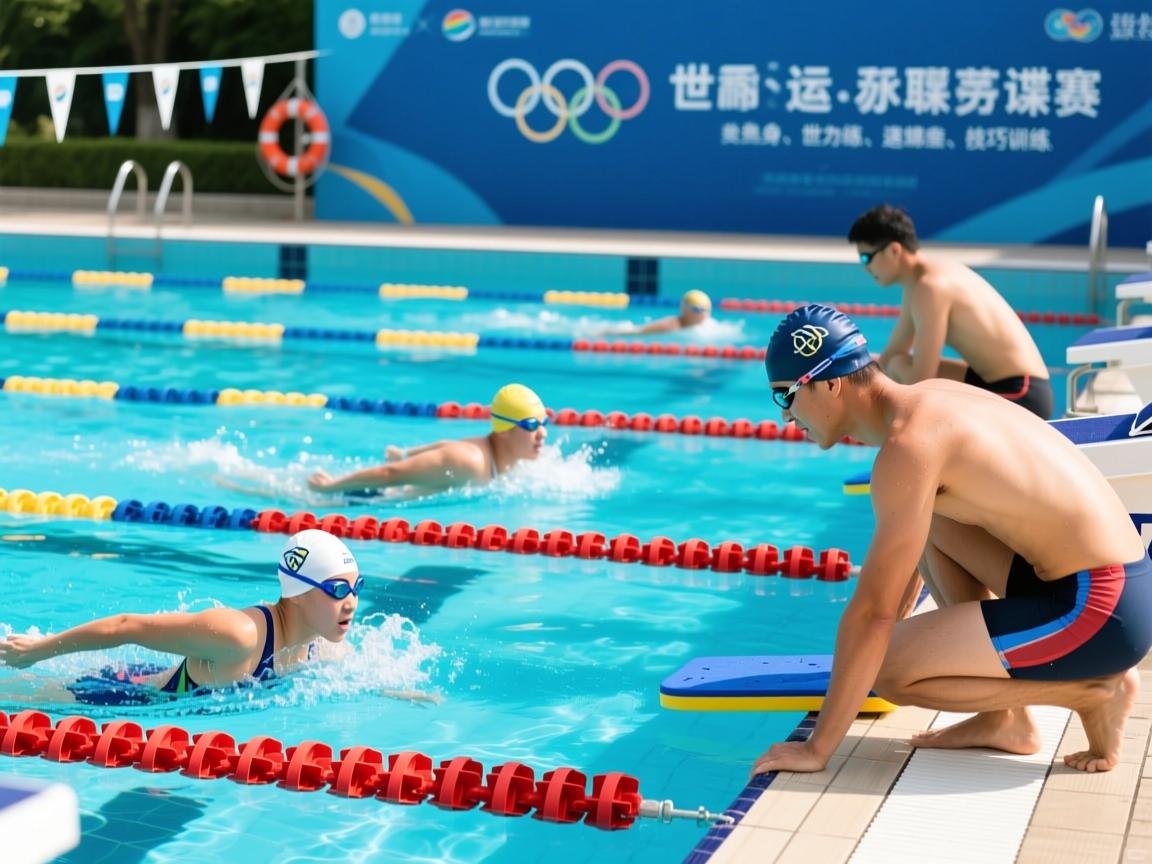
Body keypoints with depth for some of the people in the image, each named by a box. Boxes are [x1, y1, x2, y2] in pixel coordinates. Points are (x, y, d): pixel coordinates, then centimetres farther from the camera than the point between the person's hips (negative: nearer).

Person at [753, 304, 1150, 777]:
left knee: (888, 670, -10)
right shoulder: (928, 399, 11)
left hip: (1100, 612, -9)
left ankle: (1095, 690, -1)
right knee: (925, 523, 20)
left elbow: (874, 612, -18)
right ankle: (1003, 719, 14)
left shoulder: (909, 445, -18)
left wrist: (817, 748, -13)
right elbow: (906, 554, 26)